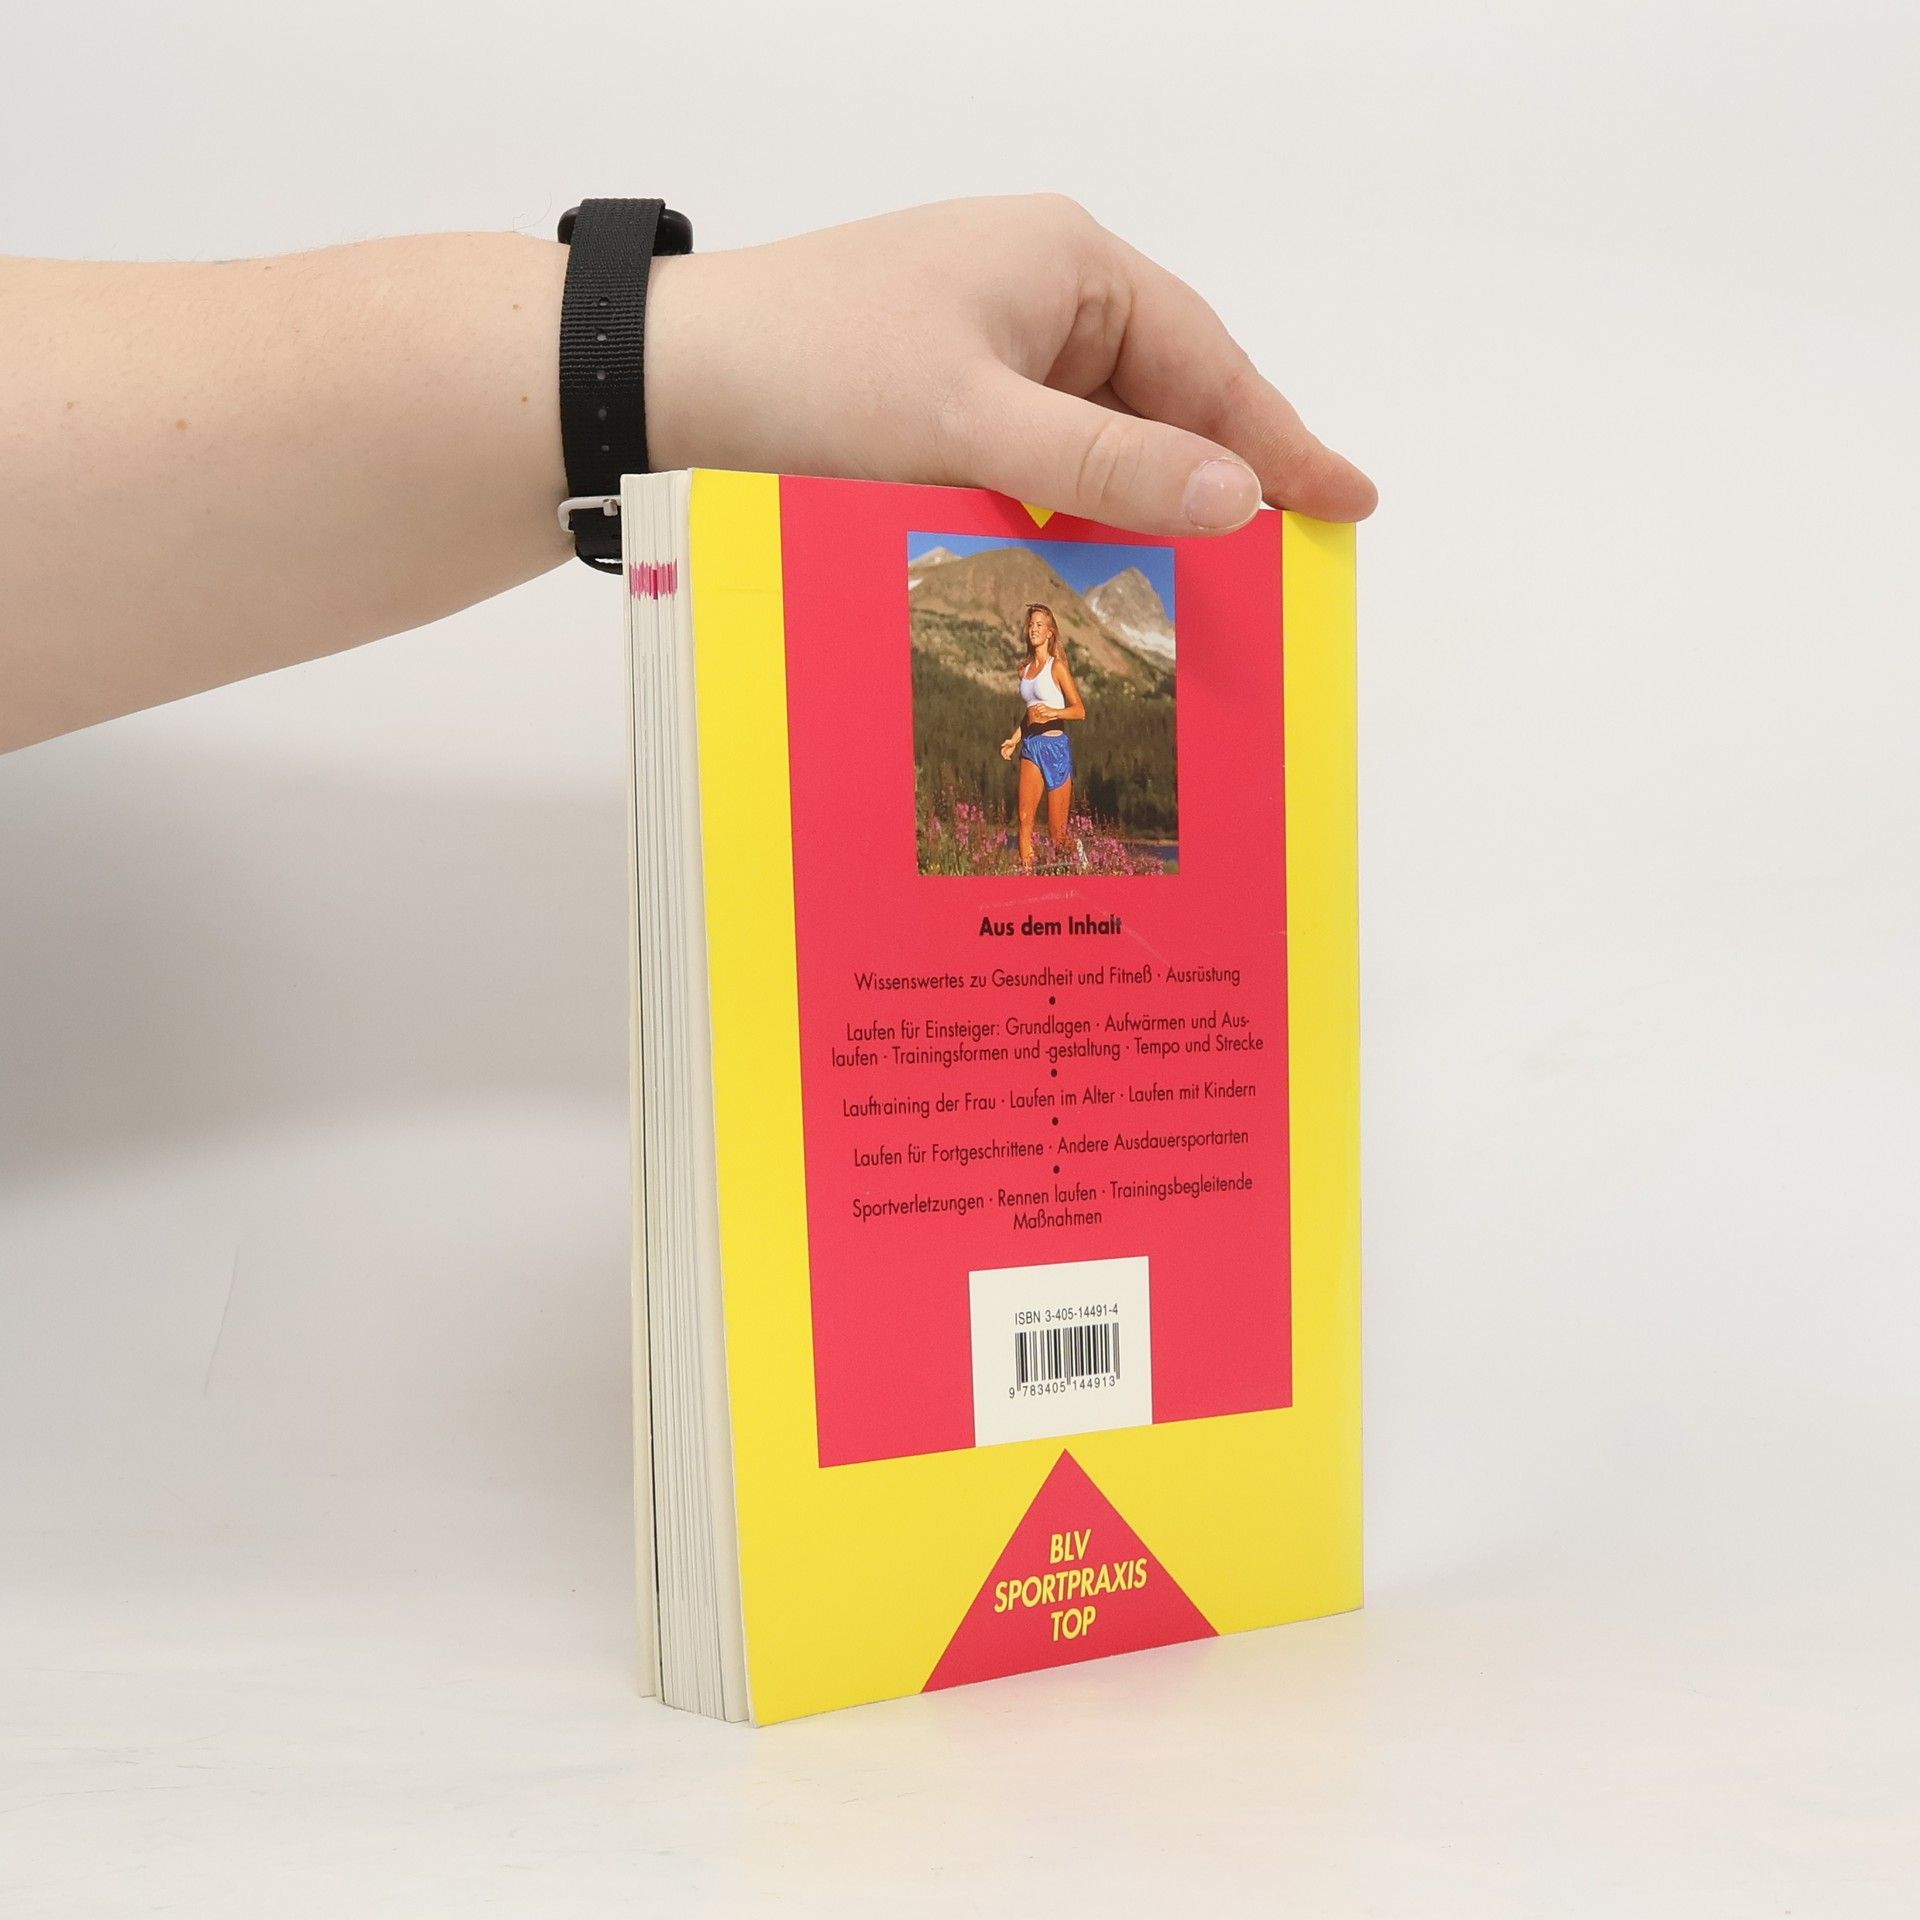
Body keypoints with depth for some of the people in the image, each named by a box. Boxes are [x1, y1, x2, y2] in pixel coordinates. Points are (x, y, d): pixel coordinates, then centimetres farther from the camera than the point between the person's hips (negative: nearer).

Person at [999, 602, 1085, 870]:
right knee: (1025, 817, -7)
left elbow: (1080, 710, -8)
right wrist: (1014, 739, 13)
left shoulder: (1056, 666, -3)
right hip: (1030, 747, 5)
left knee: (1057, 829, -2)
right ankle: (1026, 872, -6)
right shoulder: (1025, 669, 16)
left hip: (1055, 747, -5)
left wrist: (1053, 712, -24)